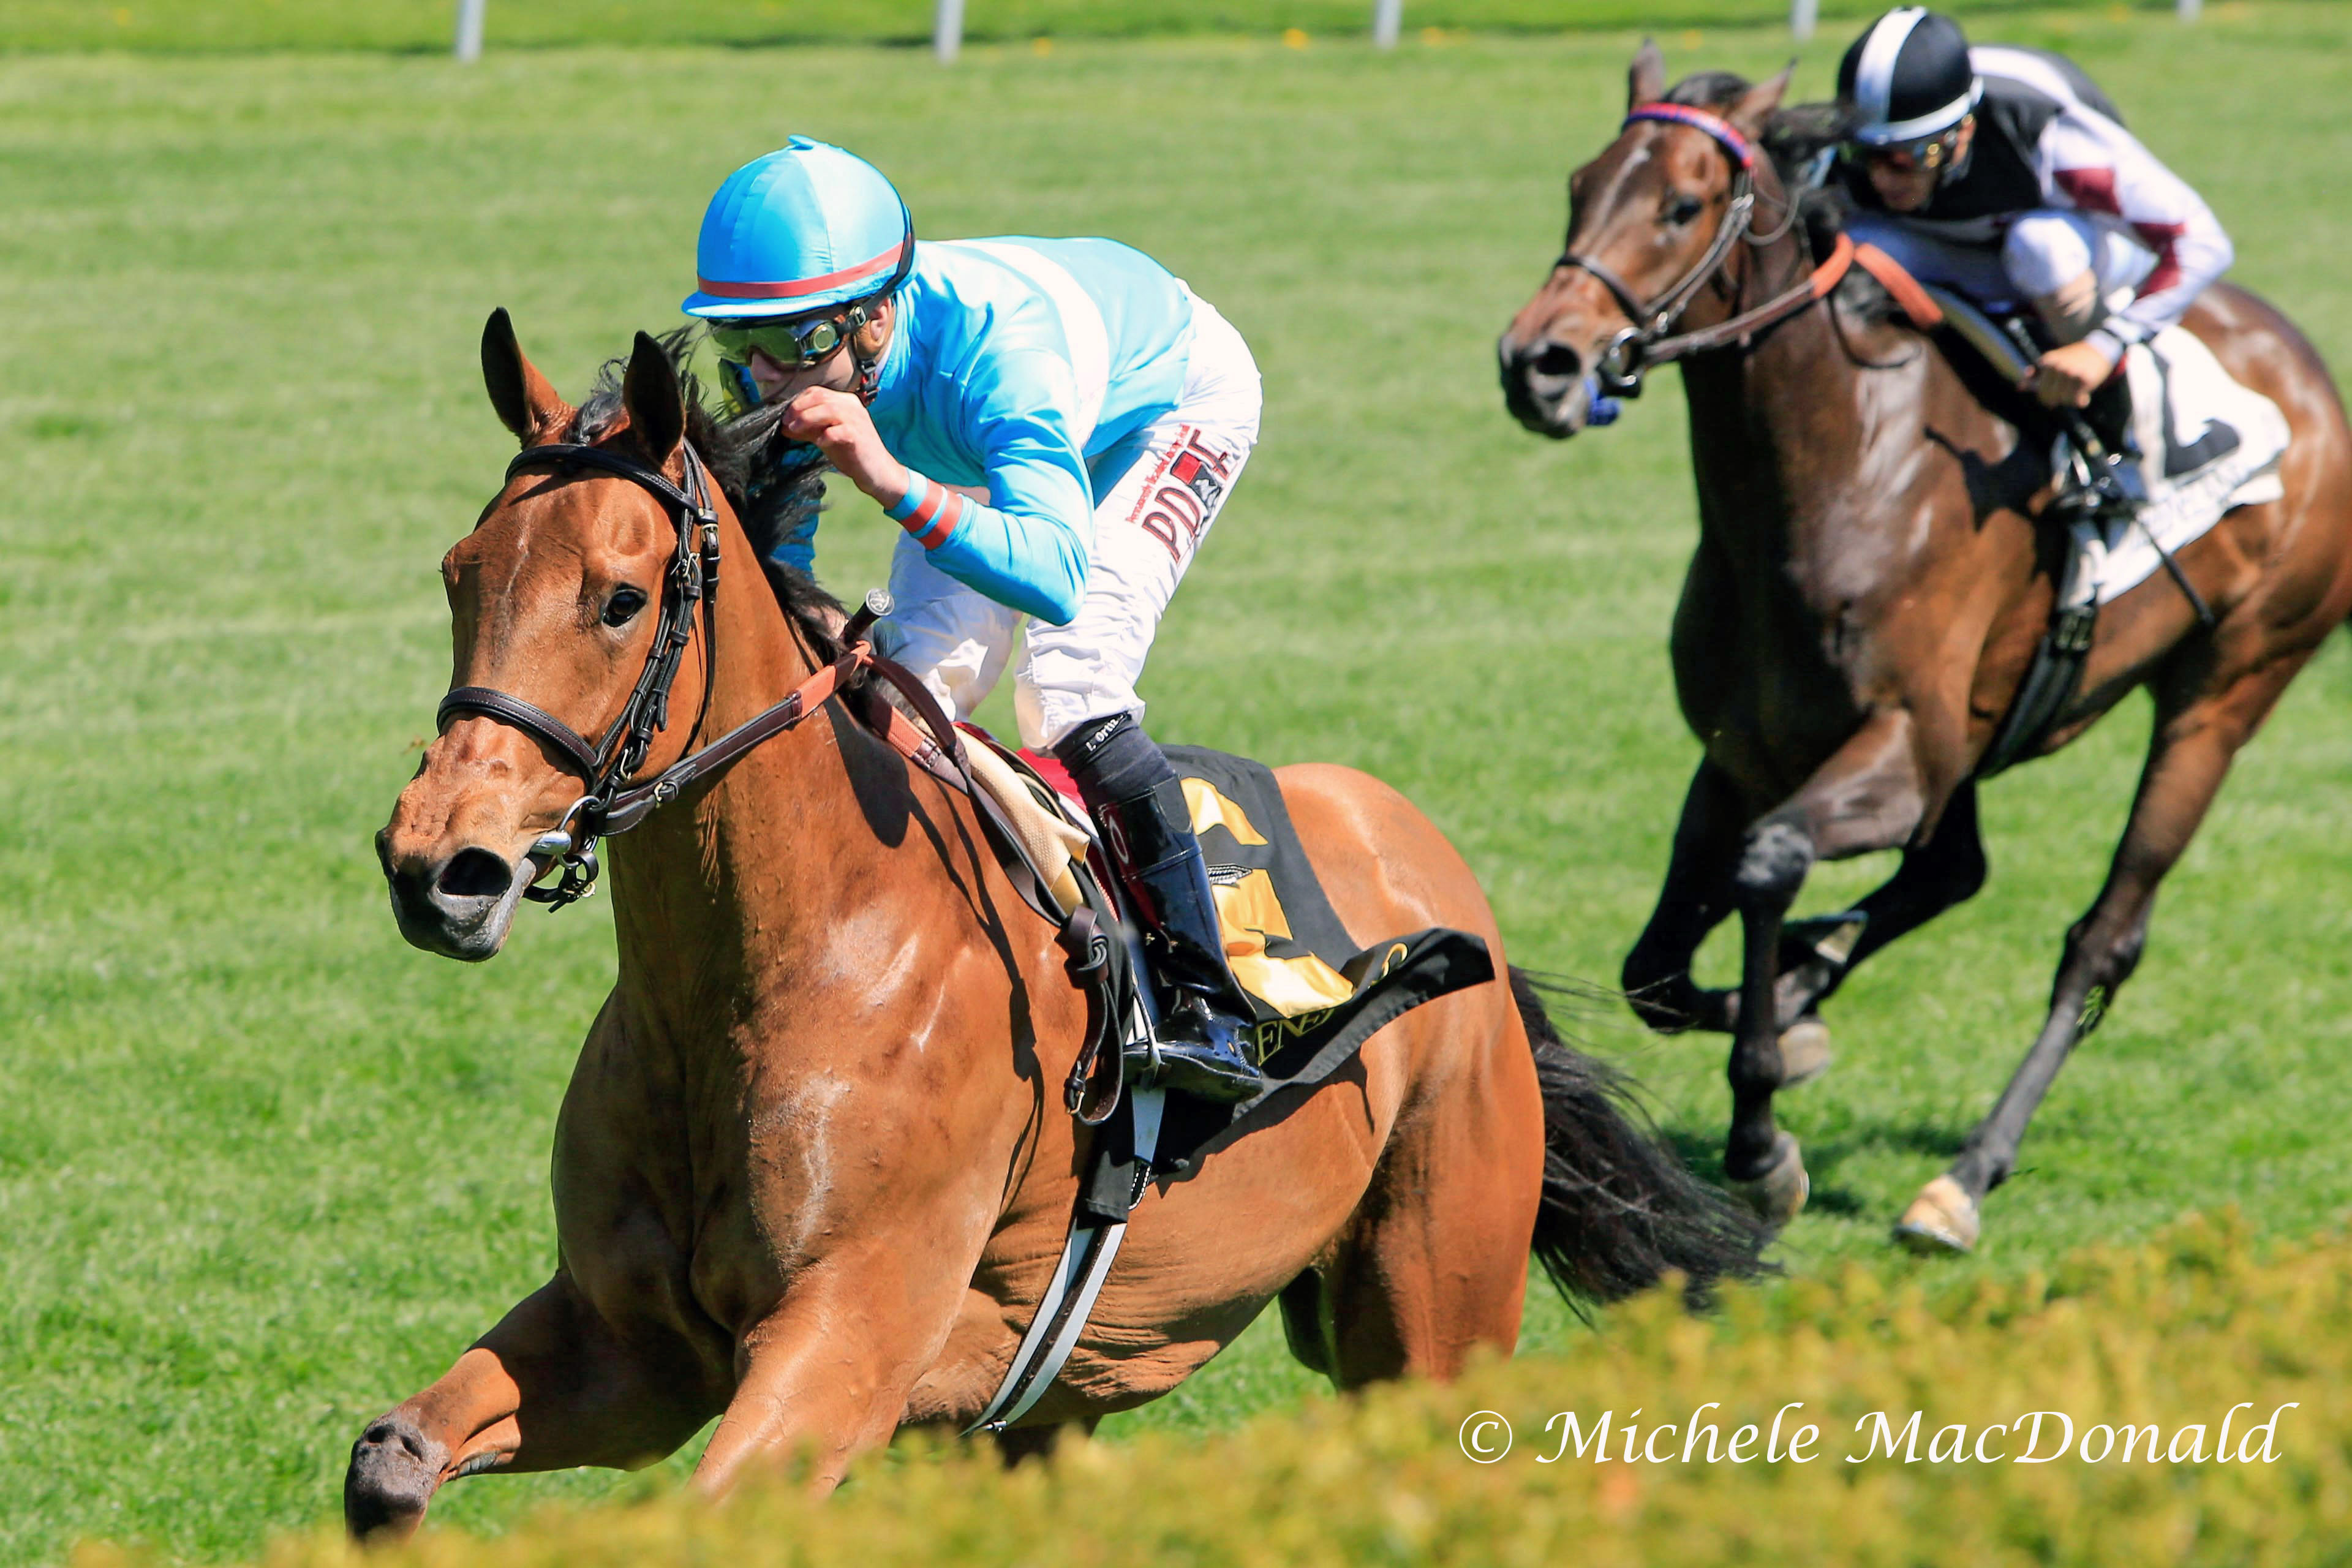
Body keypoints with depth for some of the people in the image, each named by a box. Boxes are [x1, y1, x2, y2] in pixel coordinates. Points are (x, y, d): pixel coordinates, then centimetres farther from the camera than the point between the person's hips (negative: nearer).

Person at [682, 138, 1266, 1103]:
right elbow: (775, 554, -15)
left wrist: (895, 482, -71)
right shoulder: (771, 373, -29)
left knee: (1068, 682, -25)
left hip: (1173, 398, -6)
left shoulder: (997, 344, -47)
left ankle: (1207, 1007, -22)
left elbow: (1058, 577, -59)